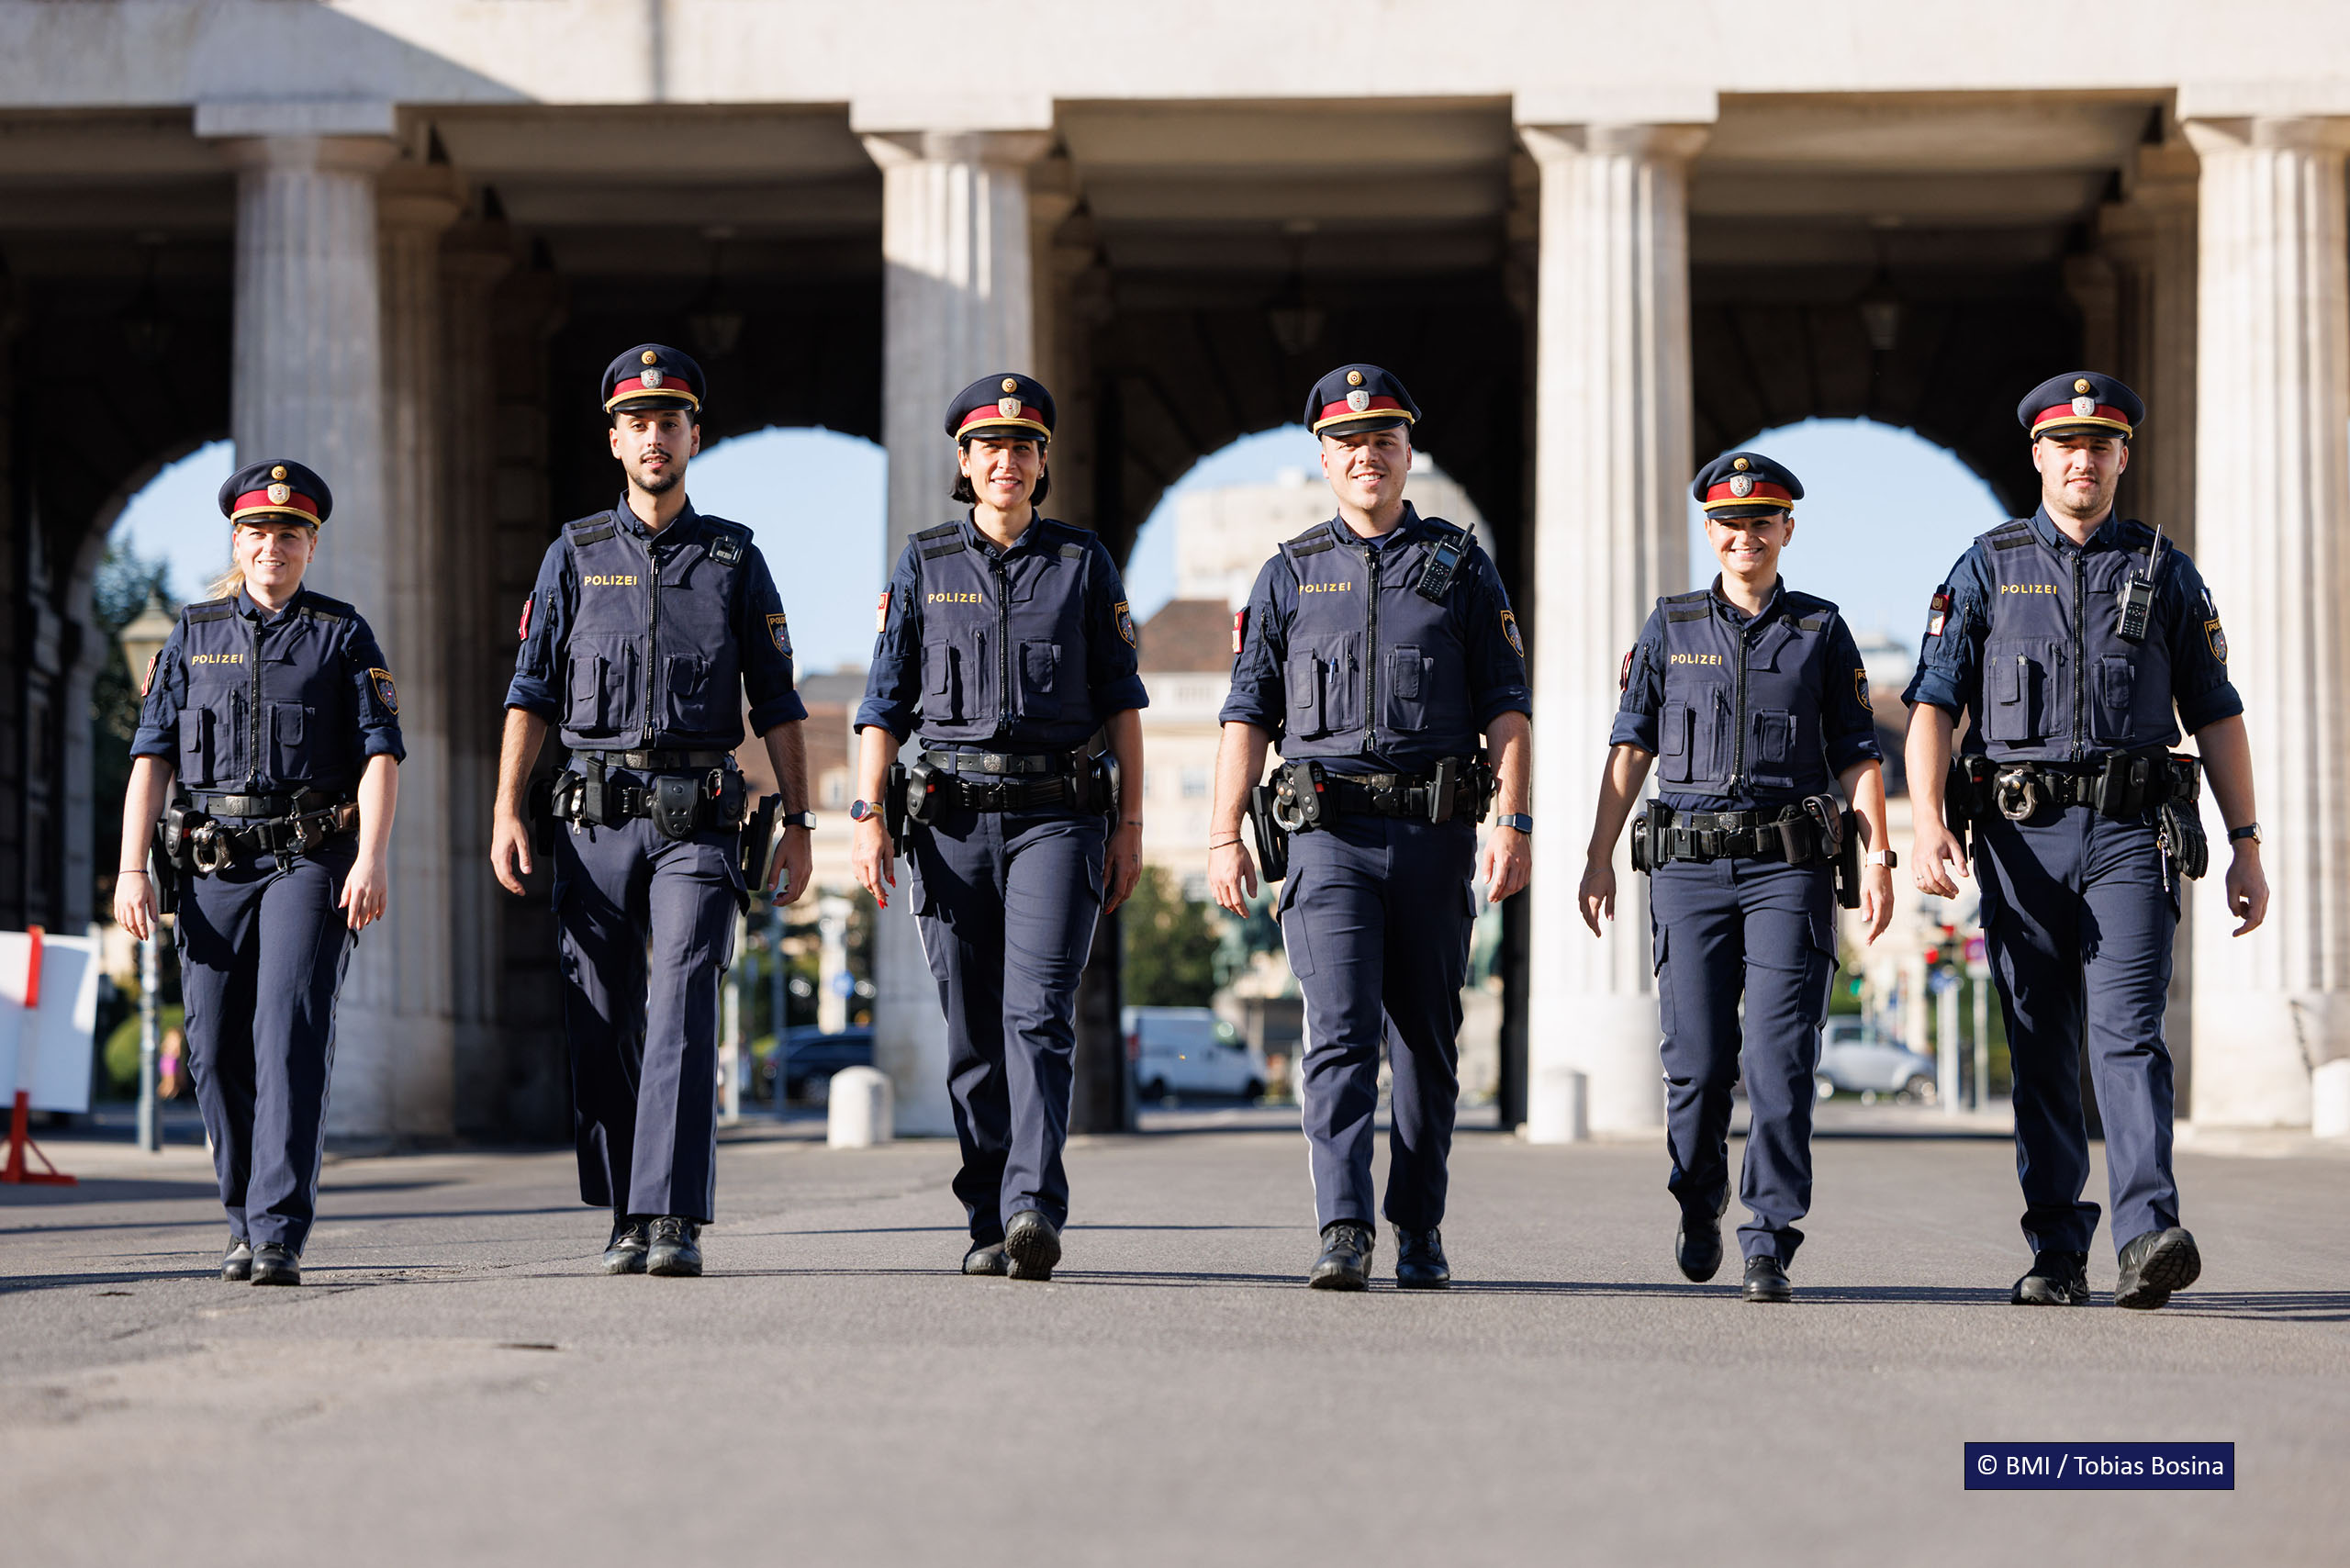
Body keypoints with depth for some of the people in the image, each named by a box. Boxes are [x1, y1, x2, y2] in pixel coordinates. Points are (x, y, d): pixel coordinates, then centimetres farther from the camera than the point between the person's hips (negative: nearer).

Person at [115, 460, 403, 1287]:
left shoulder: (342, 635, 8)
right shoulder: (192, 636, 13)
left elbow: (380, 752, 0)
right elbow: (151, 757, 8)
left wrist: (372, 858, -14)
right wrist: (132, 868, -2)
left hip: (310, 861, -3)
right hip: (214, 868, 3)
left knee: (291, 1031, -16)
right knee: (217, 1049, 2)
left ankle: (280, 1234, -20)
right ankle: (244, 1221, 18)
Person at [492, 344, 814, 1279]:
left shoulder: (734, 559, 9)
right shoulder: (575, 556, 10)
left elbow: (777, 703, 9)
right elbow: (531, 695, 8)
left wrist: (797, 824, 3)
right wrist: (507, 811, -2)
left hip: (696, 817, -2)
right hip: (595, 817, 2)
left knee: (681, 1010, -14)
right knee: (603, 1022, 3)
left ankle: (675, 1220, -18)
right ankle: (624, 1217, 15)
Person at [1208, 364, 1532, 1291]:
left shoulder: (1460, 567, 10)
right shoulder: (1291, 574, 11)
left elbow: (1506, 705, 6)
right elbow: (1247, 713, 8)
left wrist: (1514, 822, -6)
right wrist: (1224, 837, -2)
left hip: (1436, 832, 1)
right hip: (1330, 833, -1)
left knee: (1427, 1044, 6)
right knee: (1340, 1034, -13)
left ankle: (1419, 1234, 16)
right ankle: (1345, 1238, -19)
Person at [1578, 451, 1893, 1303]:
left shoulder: (1821, 631, 9)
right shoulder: (1670, 627, 11)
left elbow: (1859, 757, 7)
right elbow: (1629, 748, 9)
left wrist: (1878, 858, -4)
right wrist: (1599, 857, 2)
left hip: (1789, 866, -1)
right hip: (1690, 870, 1)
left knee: (1779, 1059, -10)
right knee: (1698, 1060, 1)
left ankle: (1770, 1246, -8)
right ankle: (1699, 1200, 28)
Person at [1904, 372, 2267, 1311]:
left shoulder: (2165, 572, 10)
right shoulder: (1988, 569, 9)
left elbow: (2216, 714, 11)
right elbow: (1934, 703, 3)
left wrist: (2247, 845, 5)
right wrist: (1928, 824, -11)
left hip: (2131, 835, -1)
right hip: (2023, 838, 1)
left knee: (2127, 1031, -15)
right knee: (2040, 1049, 4)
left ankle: (2150, 1236, -25)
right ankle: (2056, 1256, 9)